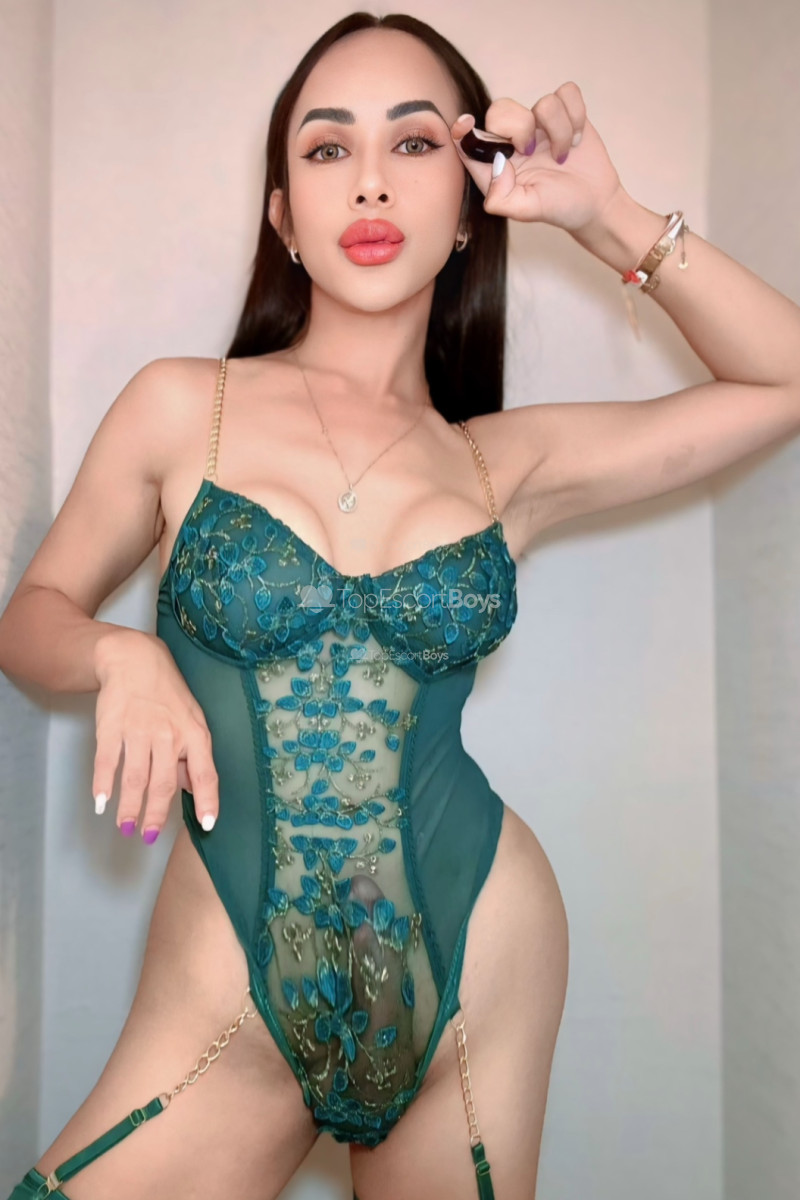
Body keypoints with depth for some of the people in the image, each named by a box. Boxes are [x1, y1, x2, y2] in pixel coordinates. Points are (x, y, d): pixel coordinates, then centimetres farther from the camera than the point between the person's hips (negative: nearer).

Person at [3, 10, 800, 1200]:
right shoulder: (181, 408, -4)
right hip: (229, 985, -1)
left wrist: (609, 217, -2)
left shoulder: (509, 462, 0)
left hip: (482, 962, 2)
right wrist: (121, 655, -16)